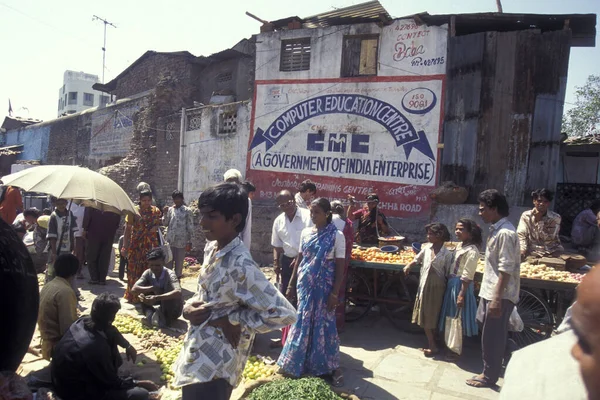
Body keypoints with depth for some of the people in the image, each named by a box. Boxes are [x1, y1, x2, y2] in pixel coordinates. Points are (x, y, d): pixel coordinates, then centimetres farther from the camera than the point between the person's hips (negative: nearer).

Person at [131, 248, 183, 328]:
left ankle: (166, 319, -14)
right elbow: (134, 289, -20)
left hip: (174, 307, -4)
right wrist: (153, 288, -31)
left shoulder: (170, 274, -27)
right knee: (142, 294, -13)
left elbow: (178, 292, -44)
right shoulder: (148, 273, -12)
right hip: (162, 304, 4)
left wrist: (157, 297, -52)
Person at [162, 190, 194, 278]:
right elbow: (165, 224, 8)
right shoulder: (170, 209, 8)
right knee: (168, 262, 8)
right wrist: (165, 214, -7)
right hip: (170, 241, 3)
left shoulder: (187, 211, -4)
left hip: (181, 242, -3)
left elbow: (190, 227, -4)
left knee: (179, 263, 7)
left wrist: (189, 242, -7)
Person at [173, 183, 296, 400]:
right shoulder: (212, 252, 2)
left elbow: (284, 313, -28)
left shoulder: (240, 265, -25)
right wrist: (189, 308, -6)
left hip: (213, 371, -8)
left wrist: (232, 320, -21)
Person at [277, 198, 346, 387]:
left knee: (324, 324, 3)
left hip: (324, 286, -4)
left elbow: (340, 267, -9)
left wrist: (335, 293, -13)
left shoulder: (336, 236, -10)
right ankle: (299, 362, 26)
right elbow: (299, 259, 10)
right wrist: (292, 284, 10)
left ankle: (333, 366, 18)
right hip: (304, 285, 4)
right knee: (303, 322, 11)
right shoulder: (306, 233, 4)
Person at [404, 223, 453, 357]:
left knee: (431, 317, 2)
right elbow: (417, 259, 14)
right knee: (425, 316, 10)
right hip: (424, 285, 5)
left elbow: (448, 274, -10)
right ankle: (431, 344, 22)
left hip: (436, 287, -5)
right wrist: (409, 266, -4)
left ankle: (432, 346, 15)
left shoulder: (447, 254, -13)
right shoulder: (426, 248, 1)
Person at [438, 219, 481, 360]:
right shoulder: (459, 245, 8)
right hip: (451, 283, 9)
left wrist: (461, 295, -21)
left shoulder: (471, 251, -18)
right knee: (451, 316, 19)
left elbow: (467, 277, -20)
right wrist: (449, 281, 13)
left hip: (460, 285, -9)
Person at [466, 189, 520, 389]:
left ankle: (489, 376, 18)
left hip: (499, 294, -10)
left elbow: (506, 270, -24)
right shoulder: (496, 229, 9)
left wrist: (497, 298, -24)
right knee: (489, 333, 21)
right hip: (490, 290, 10)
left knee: (492, 337, 4)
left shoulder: (505, 233, -21)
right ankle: (491, 369, 35)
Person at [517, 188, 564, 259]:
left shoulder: (555, 218, -3)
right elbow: (521, 235, -9)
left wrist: (539, 220, -17)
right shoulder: (526, 215, -1)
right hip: (532, 253, 0)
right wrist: (522, 251, -24)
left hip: (552, 253, 0)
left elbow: (547, 238, -13)